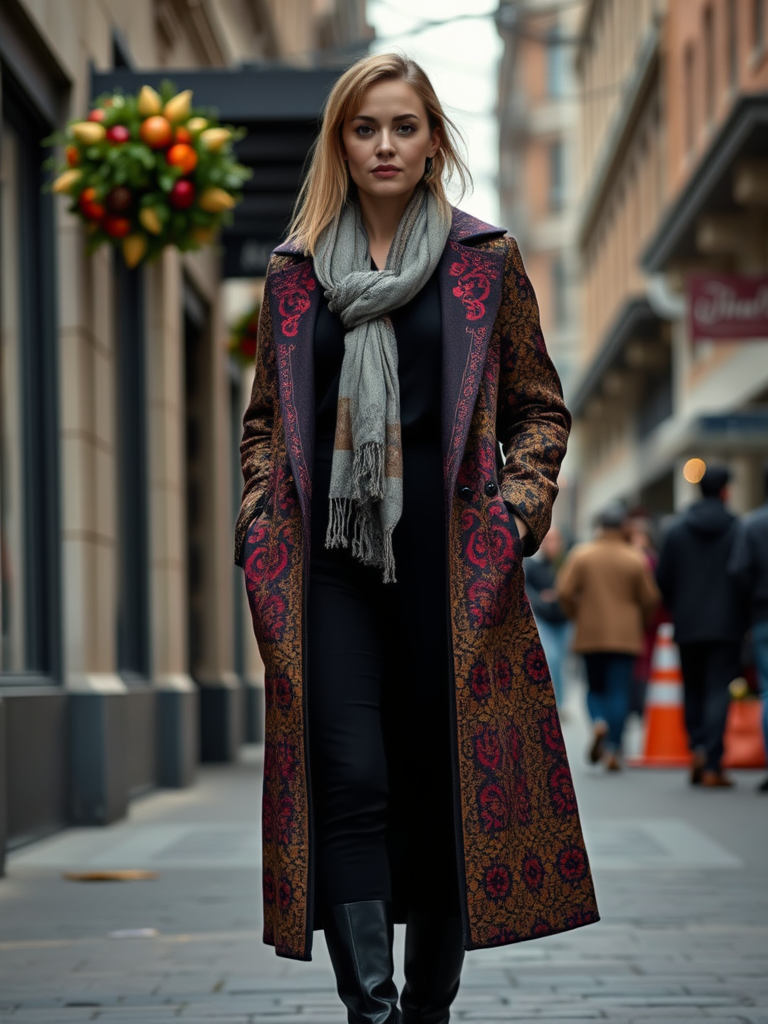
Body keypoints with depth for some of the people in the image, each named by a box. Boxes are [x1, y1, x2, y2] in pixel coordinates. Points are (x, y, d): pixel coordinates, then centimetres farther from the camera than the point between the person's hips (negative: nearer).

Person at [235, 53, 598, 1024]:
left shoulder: (487, 262, 8)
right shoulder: (295, 272, 13)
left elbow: (540, 407, 10)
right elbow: (266, 417, 19)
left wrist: (516, 510, -3)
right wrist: (260, 523, 5)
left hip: (450, 559, -1)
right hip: (330, 558, 1)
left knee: (446, 780, 2)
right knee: (349, 780, -10)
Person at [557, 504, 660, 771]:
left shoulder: (580, 555, -1)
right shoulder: (636, 559, -2)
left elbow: (564, 592, -6)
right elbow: (650, 599, -1)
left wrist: (577, 616, 11)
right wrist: (638, 621, 18)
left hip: (590, 635, 1)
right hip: (625, 636, -1)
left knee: (595, 687, 16)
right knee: (619, 692, 1)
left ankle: (598, 722, -13)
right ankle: (613, 749, -5)